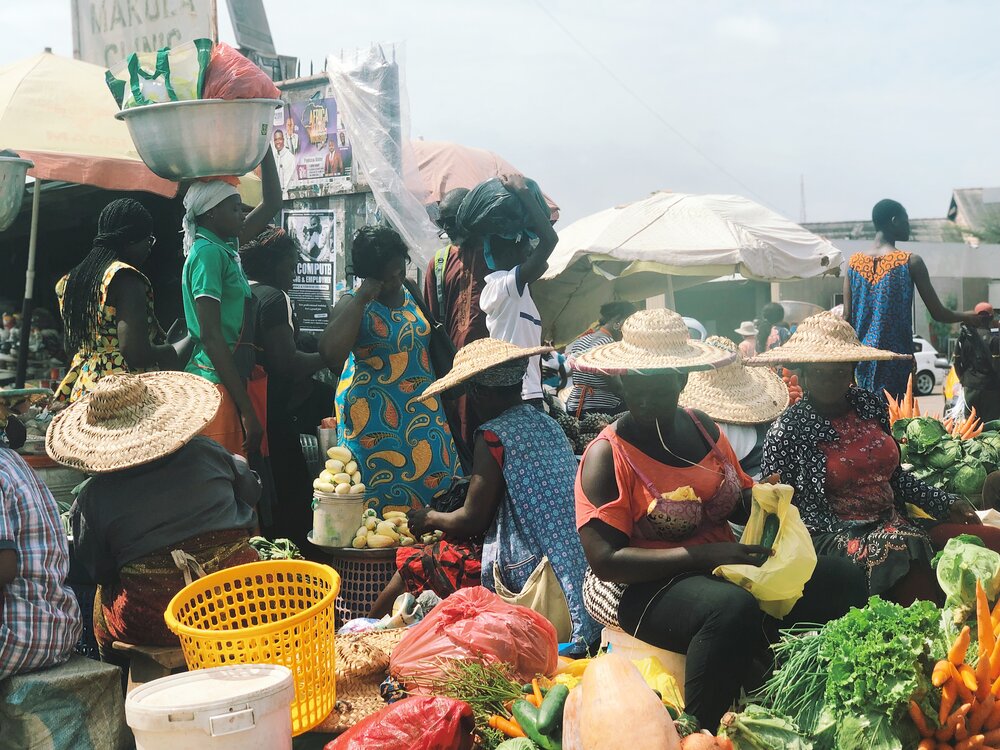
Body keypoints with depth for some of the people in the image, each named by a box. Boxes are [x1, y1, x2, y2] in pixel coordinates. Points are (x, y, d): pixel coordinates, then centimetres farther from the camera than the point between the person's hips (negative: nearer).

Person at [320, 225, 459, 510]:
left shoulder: (410, 291, 8)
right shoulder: (352, 303, -8)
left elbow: (431, 340, 23)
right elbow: (330, 353, -27)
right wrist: (363, 298, -21)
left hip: (422, 411, 6)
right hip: (375, 419, -6)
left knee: (433, 486, 4)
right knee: (385, 495, -3)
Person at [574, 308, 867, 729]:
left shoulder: (703, 428, 6)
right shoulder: (607, 456, -12)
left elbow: (736, 502, 18)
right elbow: (606, 561, -18)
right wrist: (702, 556, -24)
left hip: (720, 563, 7)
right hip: (642, 585, -6)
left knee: (842, 581, -8)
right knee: (734, 610, -37)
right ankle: (703, 733, -15)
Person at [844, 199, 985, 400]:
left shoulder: (854, 262, 4)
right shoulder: (911, 262, -7)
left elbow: (847, 317, 3)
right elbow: (938, 313, -3)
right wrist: (968, 317, 16)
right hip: (896, 358, -4)